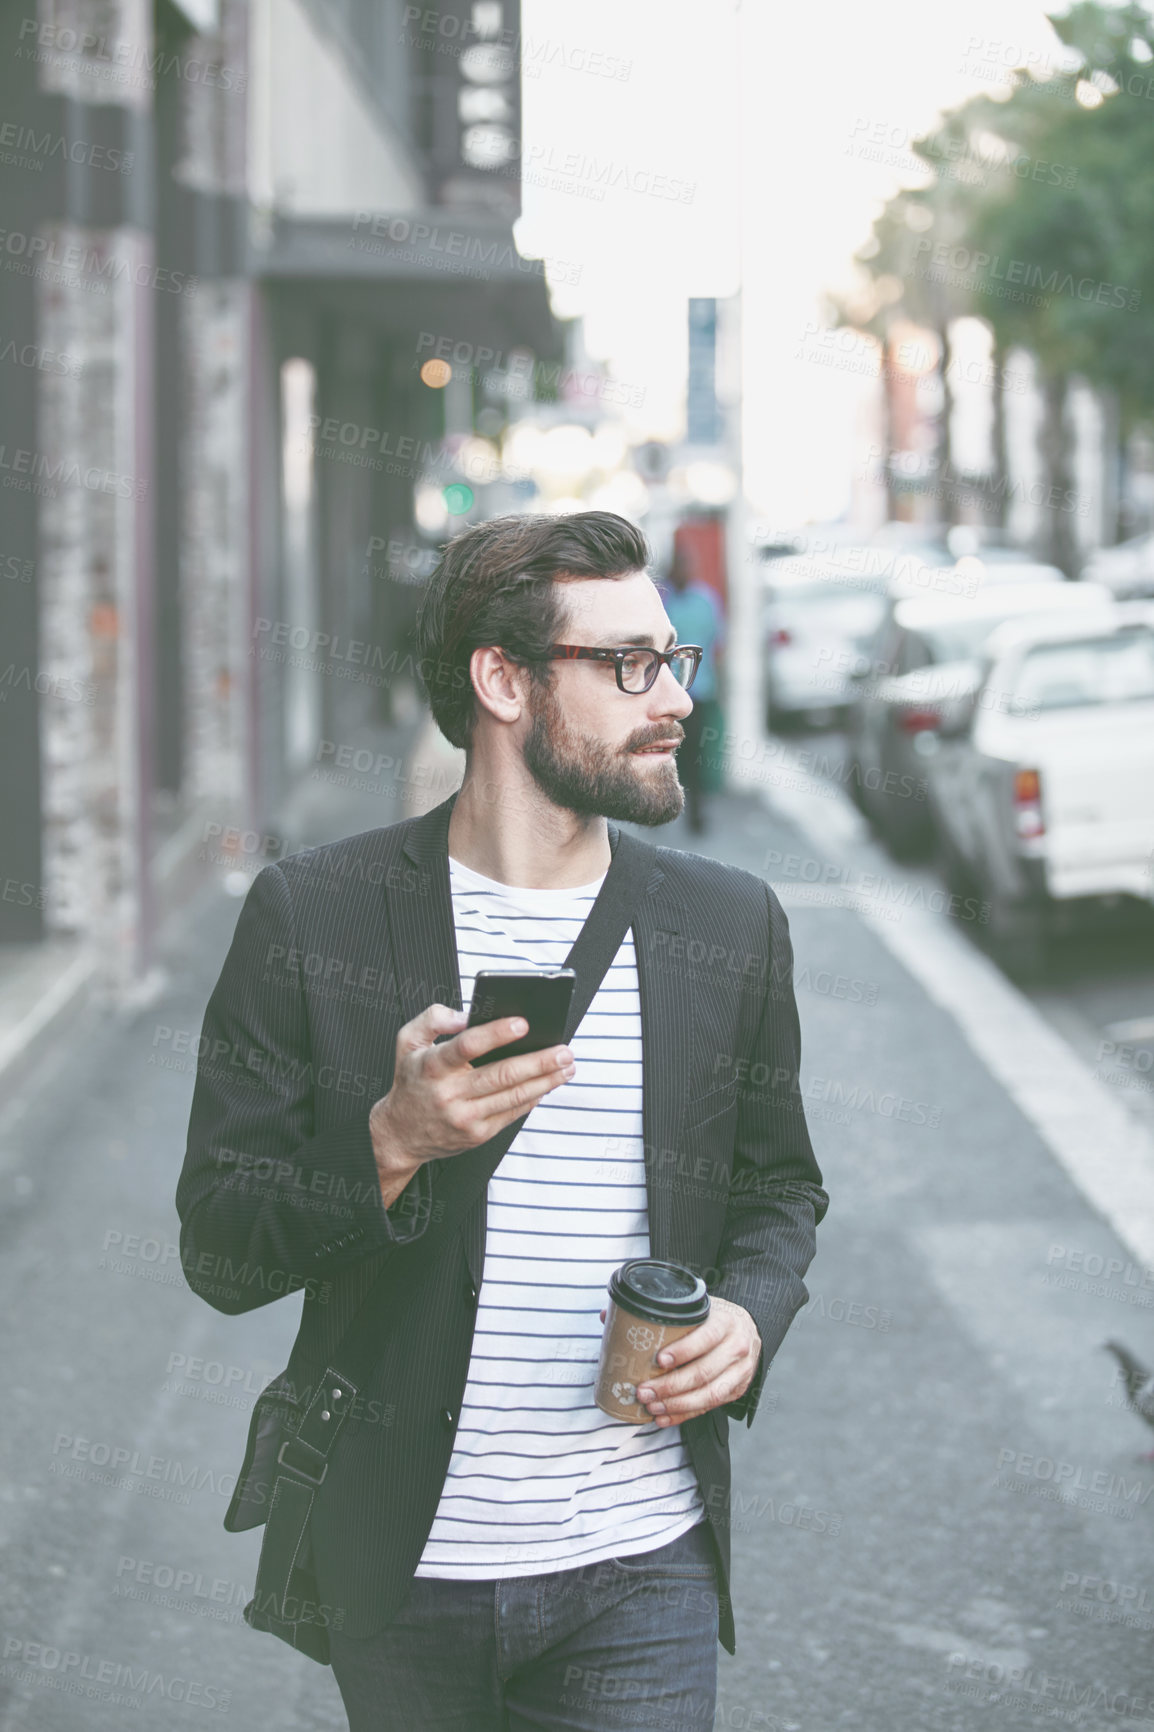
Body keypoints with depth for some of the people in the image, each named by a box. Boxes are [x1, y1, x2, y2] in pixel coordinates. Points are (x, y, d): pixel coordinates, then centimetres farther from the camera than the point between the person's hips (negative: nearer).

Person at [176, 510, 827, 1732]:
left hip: (642, 1565, 1)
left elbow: (780, 1190, 18)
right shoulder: (312, 918, -4)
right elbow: (219, 1249, -4)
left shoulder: (731, 926, 5)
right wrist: (393, 1146, -22)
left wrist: (751, 1316, -4)